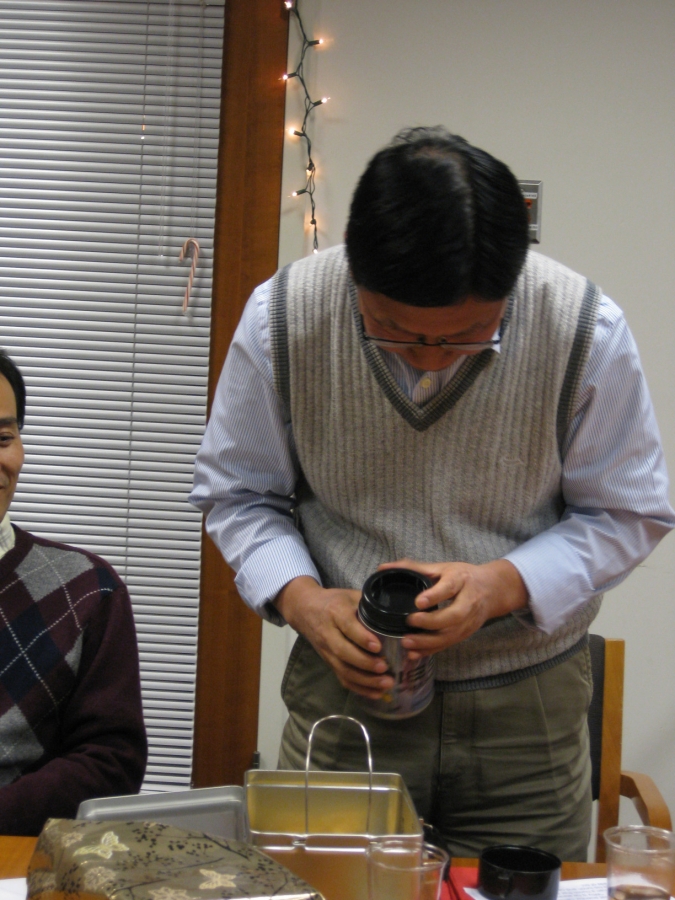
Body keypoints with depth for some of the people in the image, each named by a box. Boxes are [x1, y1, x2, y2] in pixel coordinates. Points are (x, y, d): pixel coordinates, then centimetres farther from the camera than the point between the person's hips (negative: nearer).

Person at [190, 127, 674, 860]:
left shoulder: (587, 332, -16)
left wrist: (503, 585, -20)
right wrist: (300, 598, -17)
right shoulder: (281, 319, -13)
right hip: (347, 684, 1)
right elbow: (237, 492, 1)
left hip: (525, 706, 0)